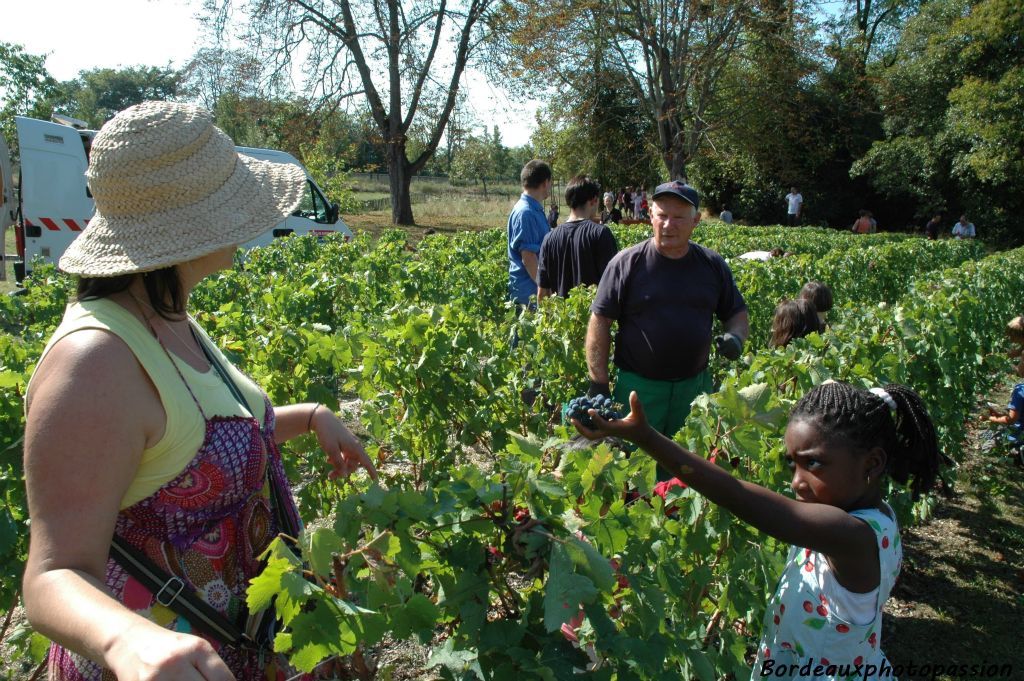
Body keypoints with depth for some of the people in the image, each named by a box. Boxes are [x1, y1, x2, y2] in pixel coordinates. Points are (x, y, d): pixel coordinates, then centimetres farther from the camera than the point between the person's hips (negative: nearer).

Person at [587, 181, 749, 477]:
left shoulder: (713, 265, 4)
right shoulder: (626, 264, -6)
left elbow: (738, 315, 14)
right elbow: (599, 323, -5)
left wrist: (735, 336, -10)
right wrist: (599, 385, -10)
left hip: (696, 386, 3)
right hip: (638, 386, -3)